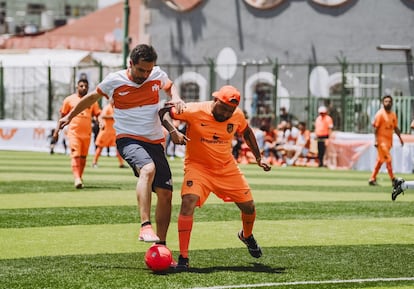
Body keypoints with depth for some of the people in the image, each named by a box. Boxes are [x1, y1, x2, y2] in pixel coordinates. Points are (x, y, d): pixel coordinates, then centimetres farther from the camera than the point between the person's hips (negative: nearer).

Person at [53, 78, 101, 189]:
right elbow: (62, 116, 9)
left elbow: (98, 114, 8)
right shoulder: (69, 99, 5)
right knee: (75, 155, -15)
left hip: (87, 133, 3)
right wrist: (57, 130, 4)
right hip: (74, 132, -3)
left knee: (83, 157, 7)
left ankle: (80, 177, 18)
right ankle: (77, 179, -25)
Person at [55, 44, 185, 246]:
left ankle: (161, 245, 15)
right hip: (128, 139, -5)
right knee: (148, 169, -36)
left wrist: (176, 98, 1)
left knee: (165, 193, 0)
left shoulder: (157, 75, 2)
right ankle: (145, 227, -45)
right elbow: (93, 97, 13)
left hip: (155, 142, 5)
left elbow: (170, 86, 25)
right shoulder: (114, 81, -6)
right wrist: (70, 116, 24)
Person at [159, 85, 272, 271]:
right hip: (198, 166, -4)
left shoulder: (237, 116, -8)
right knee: (188, 202, -27)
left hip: (227, 168, 4)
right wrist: (174, 132, -32)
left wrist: (258, 158, 14)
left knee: (249, 207, 7)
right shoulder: (195, 111, -21)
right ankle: (183, 258, -22)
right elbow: (163, 112, -15)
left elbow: (247, 133, 14)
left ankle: (247, 236, 45)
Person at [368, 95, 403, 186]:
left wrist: (400, 138, 11)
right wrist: (376, 140, -18)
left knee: (380, 160, 10)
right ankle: (393, 179, -9)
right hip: (382, 139, -7)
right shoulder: (380, 113, -9)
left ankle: (372, 179, 16)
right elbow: (375, 127, -12)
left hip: (389, 140, 7)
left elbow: (396, 128, 19)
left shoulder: (393, 114, 12)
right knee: (388, 159, -10)